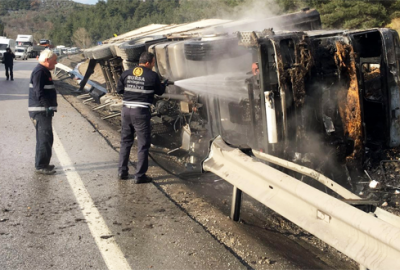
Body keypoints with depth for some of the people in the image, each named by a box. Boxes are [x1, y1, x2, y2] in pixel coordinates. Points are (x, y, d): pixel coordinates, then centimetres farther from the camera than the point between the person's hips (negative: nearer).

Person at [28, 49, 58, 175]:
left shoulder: (44, 71, 18)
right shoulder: (39, 72, -15)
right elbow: (39, 93, -23)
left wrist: (50, 107, 20)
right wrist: (48, 106, -26)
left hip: (44, 111, 11)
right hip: (40, 111, -11)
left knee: (43, 138, 17)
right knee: (45, 138, -9)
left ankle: (41, 164, 26)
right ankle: (41, 166, -4)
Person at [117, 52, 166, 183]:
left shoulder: (126, 73, 4)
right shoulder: (152, 76, -8)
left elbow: (119, 89, 10)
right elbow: (160, 92, 4)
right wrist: (163, 85, 24)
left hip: (126, 109, 5)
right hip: (141, 112, -5)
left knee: (125, 142, 18)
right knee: (143, 145, 5)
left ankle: (122, 171, 23)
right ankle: (140, 176, 7)